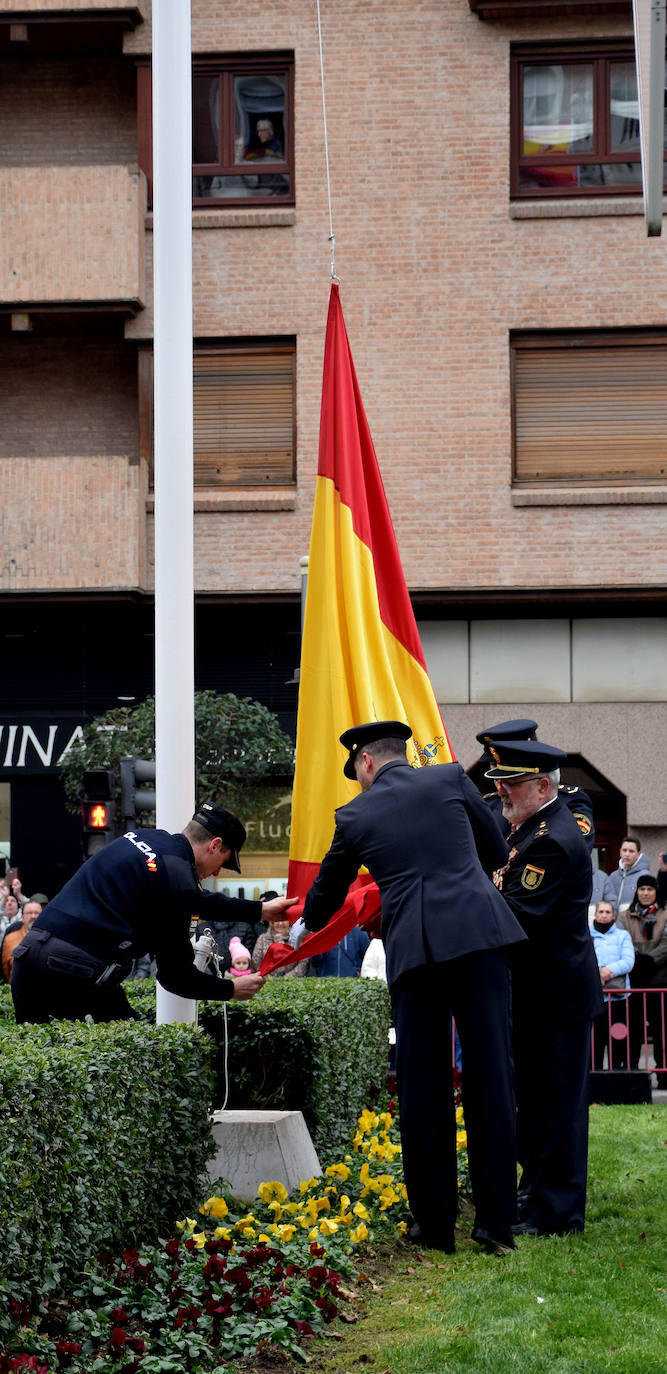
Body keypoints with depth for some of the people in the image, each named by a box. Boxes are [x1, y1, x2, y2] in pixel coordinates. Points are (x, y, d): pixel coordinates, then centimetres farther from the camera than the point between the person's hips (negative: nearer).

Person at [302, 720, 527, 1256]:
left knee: (423, 1088, 7)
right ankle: (497, 1222, 0)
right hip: (481, 934, 0)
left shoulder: (355, 815, 12)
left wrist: (303, 930, 48)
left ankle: (435, 1223, 9)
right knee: (490, 1075, 1)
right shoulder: (451, 779, 11)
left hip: (414, 950, 0)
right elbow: (497, 852, 21)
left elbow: (326, 896, 26)